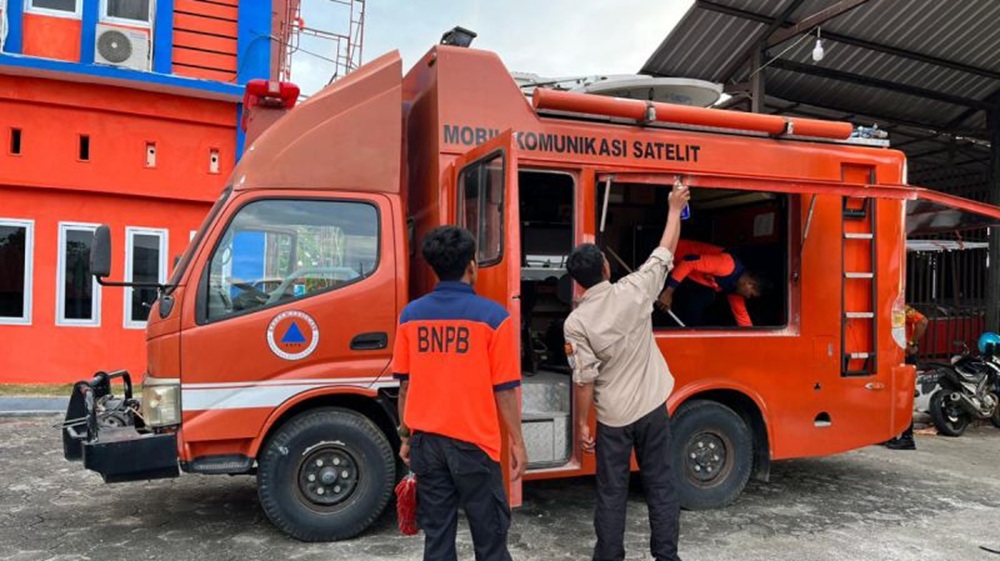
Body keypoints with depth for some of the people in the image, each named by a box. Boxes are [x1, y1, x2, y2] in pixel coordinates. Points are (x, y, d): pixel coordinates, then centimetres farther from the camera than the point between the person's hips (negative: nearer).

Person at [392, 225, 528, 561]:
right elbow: (504, 389, -8)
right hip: (473, 442, -4)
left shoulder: (411, 315, 1)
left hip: (426, 441, 4)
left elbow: (404, 384, 7)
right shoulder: (492, 316, -11)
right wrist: (517, 442, 2)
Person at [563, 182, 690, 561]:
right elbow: (665, 252, 4)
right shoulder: (634, 291, -10)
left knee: (611, 494, 10)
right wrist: (675, 209, 17)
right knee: (661, 486, 12)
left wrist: (582, 424, -1)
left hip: (613, 416, -2)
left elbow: (584, 380, -13)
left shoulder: (576, 322, -14)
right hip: (652, 407, 2)